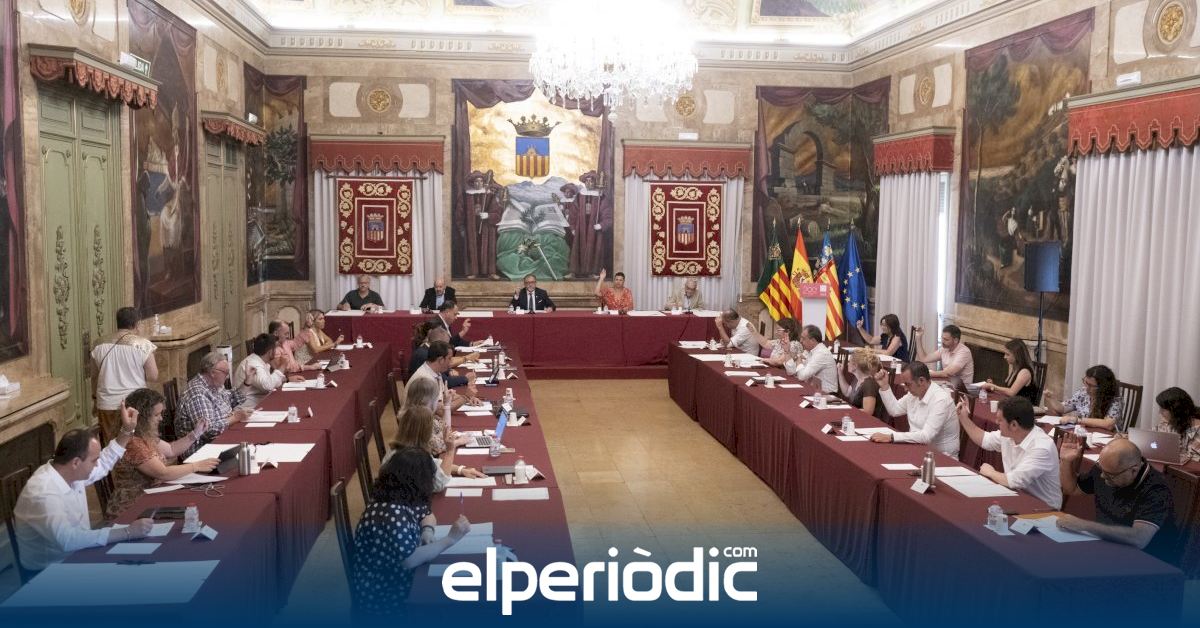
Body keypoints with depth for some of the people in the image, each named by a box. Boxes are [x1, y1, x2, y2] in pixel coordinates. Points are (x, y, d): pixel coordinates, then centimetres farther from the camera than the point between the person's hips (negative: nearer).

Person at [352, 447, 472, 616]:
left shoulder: (404, 500, -2)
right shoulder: (392, 515, -28)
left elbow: (427, 515, 15)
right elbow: (409, 560, -30)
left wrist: (427, 530, -7)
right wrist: (451, 539, -24)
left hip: (397, 579, 8)